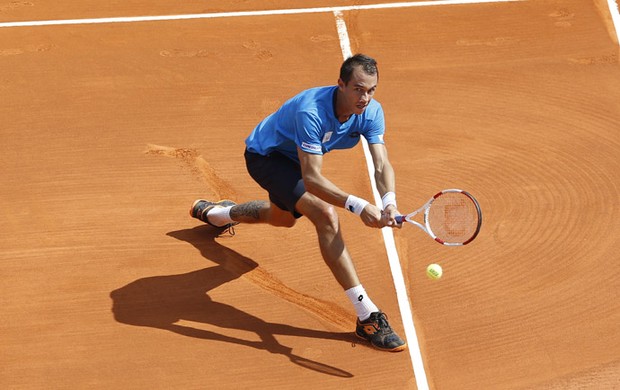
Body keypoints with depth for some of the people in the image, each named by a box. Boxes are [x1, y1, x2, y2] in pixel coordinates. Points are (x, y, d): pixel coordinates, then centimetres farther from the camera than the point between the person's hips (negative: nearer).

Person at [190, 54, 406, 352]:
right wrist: (358, 205, -57)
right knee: (326, 215, -29)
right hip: (264, 156, -8)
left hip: (294, 158, 8)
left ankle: (215, 212, 67)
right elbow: (311, 179, -46)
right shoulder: (311, 112, -42)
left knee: (284, 218, 35)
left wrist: (389, 201, -49)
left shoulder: (371, 112, -23)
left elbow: (382, 165, -28)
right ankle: (367, 317, -30)